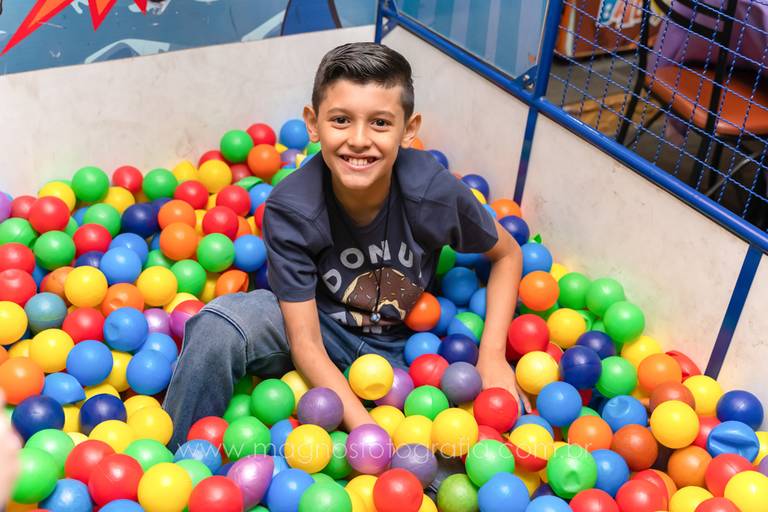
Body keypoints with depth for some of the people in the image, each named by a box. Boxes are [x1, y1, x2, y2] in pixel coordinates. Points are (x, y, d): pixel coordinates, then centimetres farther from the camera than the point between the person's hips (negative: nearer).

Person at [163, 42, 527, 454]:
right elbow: (305, 343, -21)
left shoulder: (434, 190, -23)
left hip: (400, 348, 2)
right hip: (322, 332, -1)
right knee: (219, 324, -31)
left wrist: (491, 355, -13)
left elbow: (507, 253, -2)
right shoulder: (290, 208, -24)